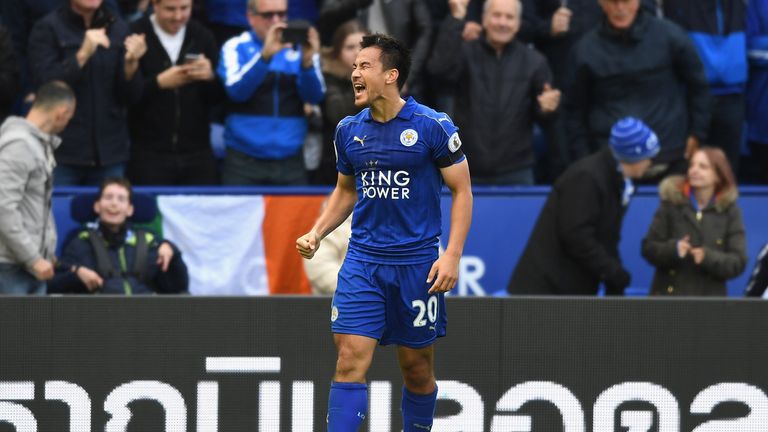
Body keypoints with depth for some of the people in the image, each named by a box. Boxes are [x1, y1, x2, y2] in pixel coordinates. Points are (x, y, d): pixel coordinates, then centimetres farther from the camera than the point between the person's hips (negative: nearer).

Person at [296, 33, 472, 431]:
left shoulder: (433, 126, -7)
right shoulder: (349, 130, 6)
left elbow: (462, 191, -3)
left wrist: (452, 255, -13)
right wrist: (316, 233, 5)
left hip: (417, 262, -3)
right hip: (362, 260, 3)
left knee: (417, 369, 7)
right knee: (350, 359, -10)